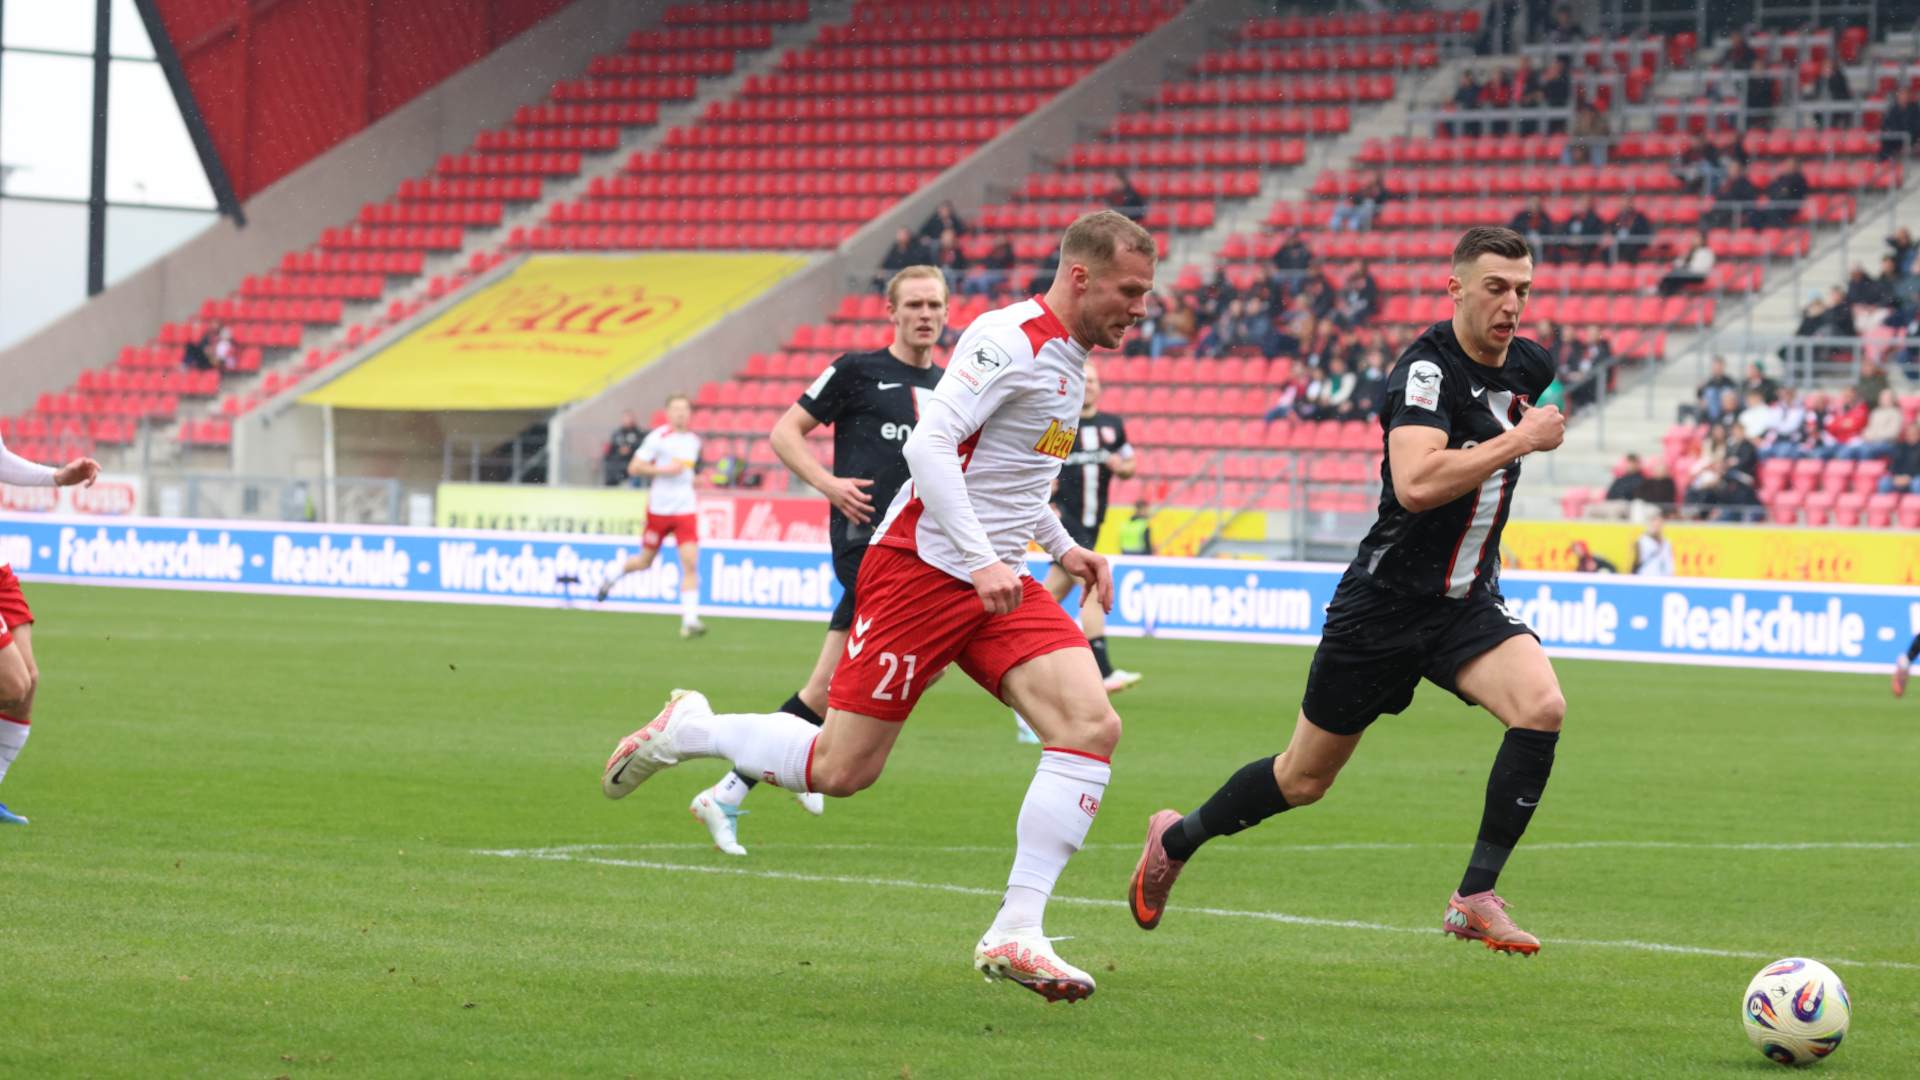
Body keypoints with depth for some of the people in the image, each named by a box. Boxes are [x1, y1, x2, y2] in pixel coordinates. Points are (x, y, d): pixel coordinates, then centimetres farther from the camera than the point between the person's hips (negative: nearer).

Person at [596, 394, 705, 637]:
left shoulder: (694, 441, 10)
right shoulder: (658, 437, -10)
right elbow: (634, 468, -12)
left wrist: (693, 480, 10)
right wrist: (665, 470, -19)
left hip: (685, 509, 3)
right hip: (659, 507, -3)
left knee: (690, 563, -12)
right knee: (645, 562, 10)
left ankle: (690, 620, -15)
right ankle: (614, 576, 43)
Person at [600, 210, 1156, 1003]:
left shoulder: (1068, 357, 15)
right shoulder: (1011, 338, -15)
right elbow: (928, 443, -25)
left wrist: (1061, 546, 22)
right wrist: (980, 562, -29)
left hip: (1000, 581, 8)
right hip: (923, 566, -8)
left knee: (1092, 726, -14)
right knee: (842, 770, -6)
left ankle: (1015, 935, -15)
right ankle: (687, 730, 22)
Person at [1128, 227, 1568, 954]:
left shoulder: (1530, 367, 4)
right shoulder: (1427, 368, -20)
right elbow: (1415, 483, -36)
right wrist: (1520, 440, -31)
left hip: (1466, 606, 5)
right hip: (1385, 601, -5)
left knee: (1541, 707, -24)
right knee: (1304, 778, 8)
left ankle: (1475, 899, -17)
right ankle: (1175, 840, 35)